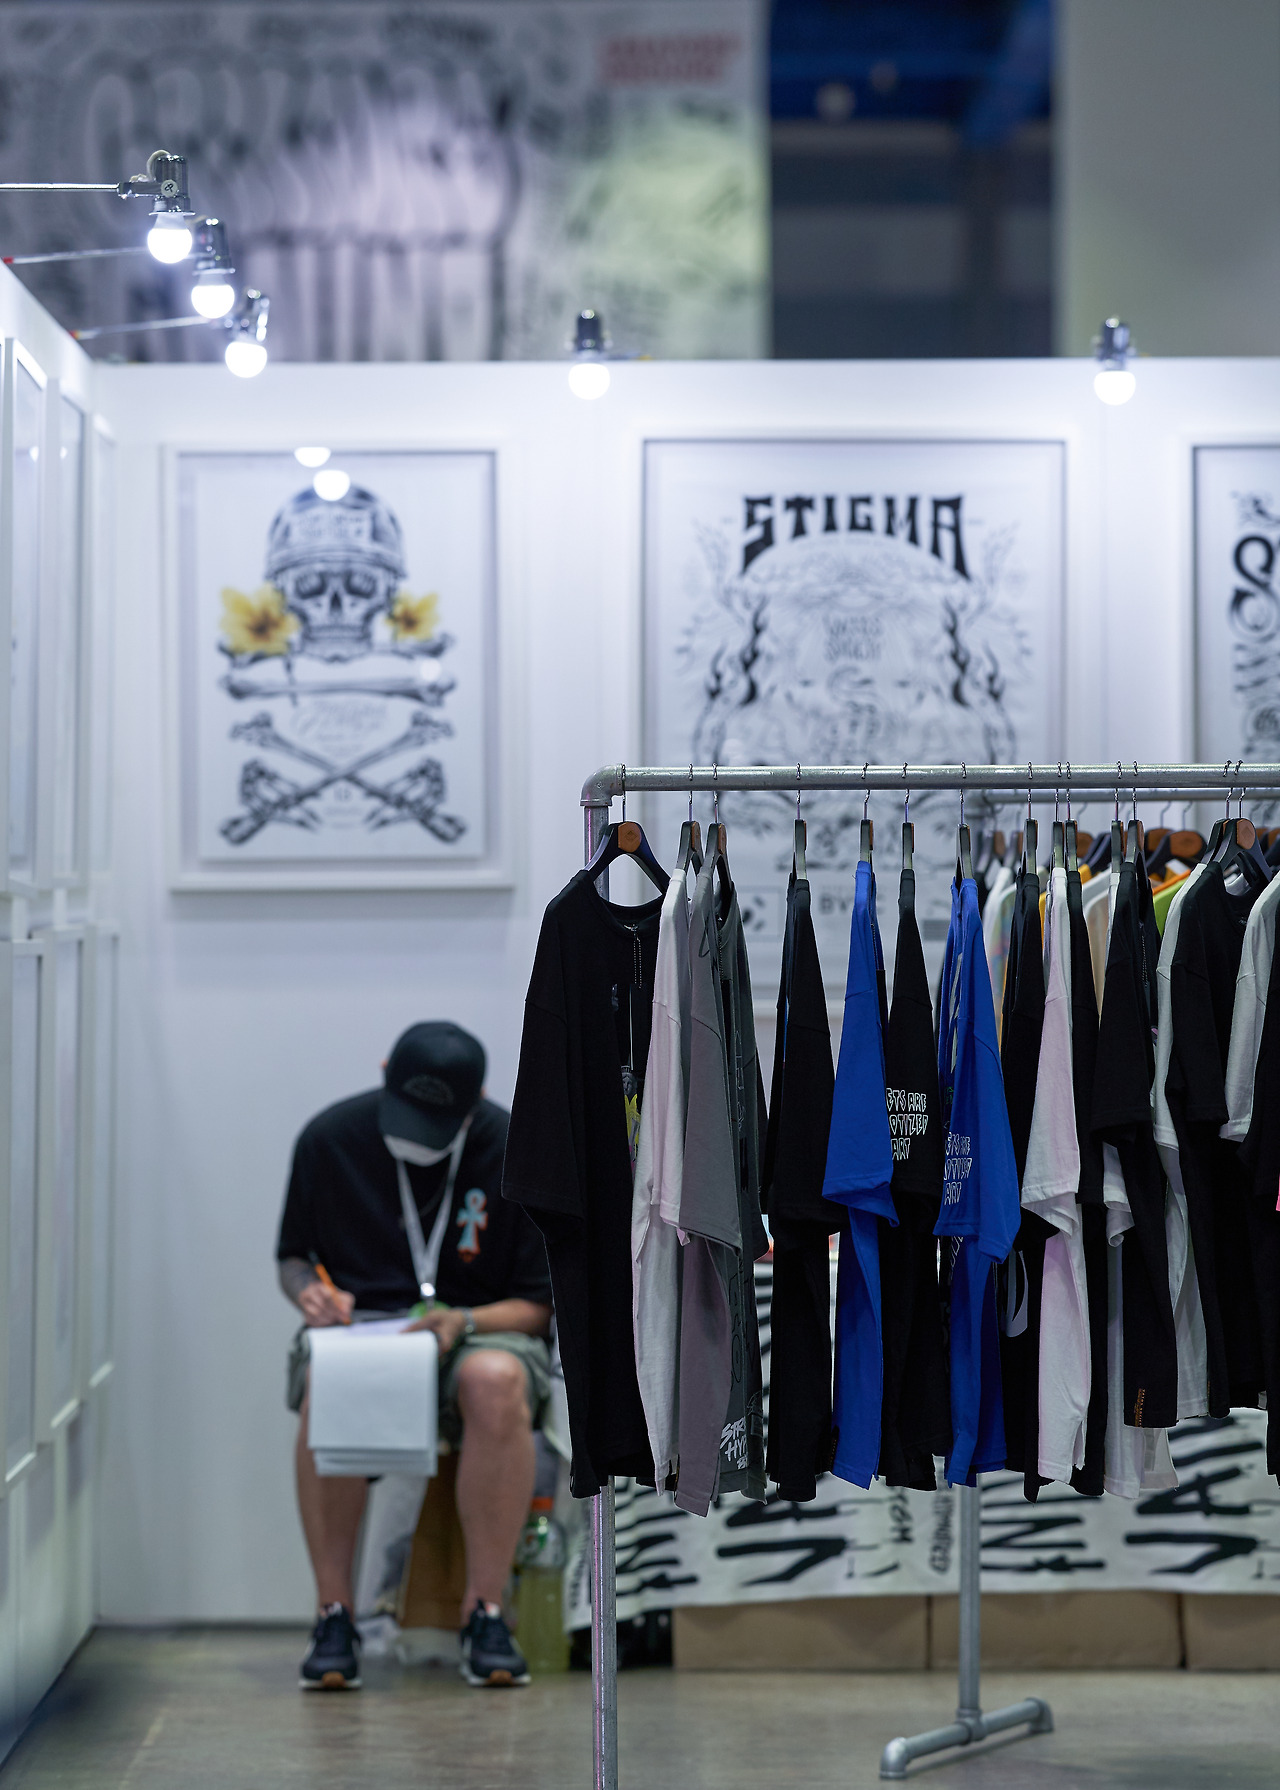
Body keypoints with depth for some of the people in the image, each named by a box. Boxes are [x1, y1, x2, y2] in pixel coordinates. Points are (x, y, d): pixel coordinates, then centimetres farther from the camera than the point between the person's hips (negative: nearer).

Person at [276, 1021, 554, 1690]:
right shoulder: (330, 1138, -1)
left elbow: (540, 1304, -1)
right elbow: (292, 1256, 13)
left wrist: (465, 1321, -21)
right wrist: (309, 1290, -11)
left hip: (479, 1329, -1)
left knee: (496, 1380, -38)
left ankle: (485, 1611, -27)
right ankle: (333, 1612, -23)